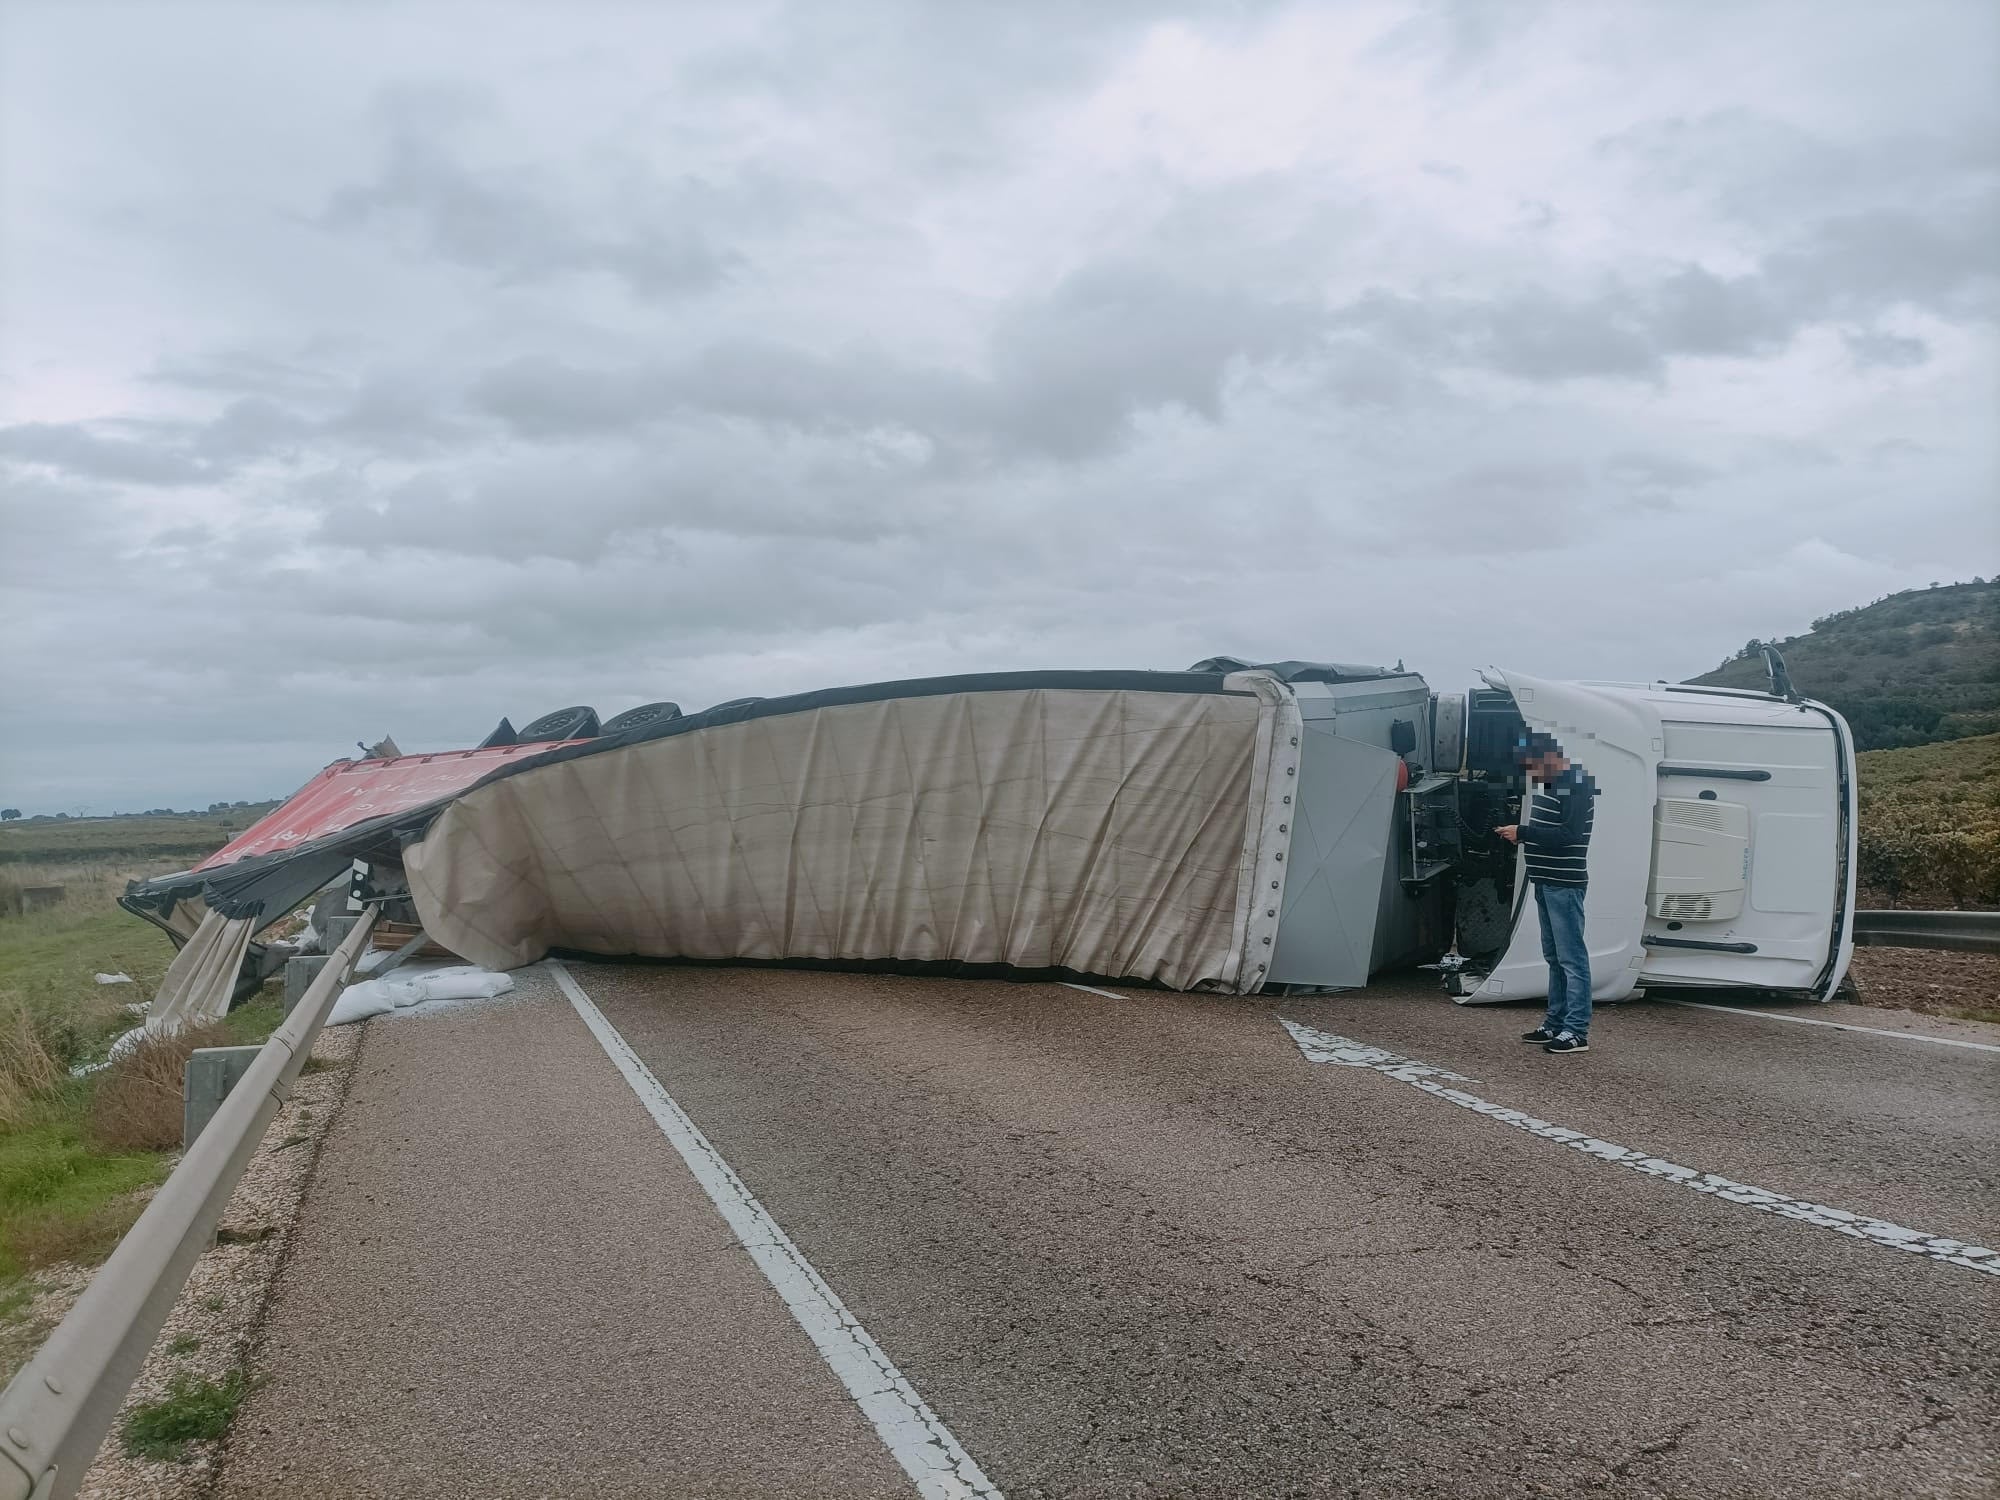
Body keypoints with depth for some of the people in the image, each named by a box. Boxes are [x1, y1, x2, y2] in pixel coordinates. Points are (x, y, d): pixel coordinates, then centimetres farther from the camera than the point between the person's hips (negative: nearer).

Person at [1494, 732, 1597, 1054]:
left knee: (1571, 958, -6)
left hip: (1565, 885, -10)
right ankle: (1555, 1023, 22)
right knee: (1554, 957, 14)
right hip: (1546, 883, 10)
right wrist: (1520, 835, 5)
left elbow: (1569, 835, -23)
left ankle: (1577, 1031, -4)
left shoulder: (1576, 786, -14)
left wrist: (1523, 831, -19)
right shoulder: (1548, 784, 15)